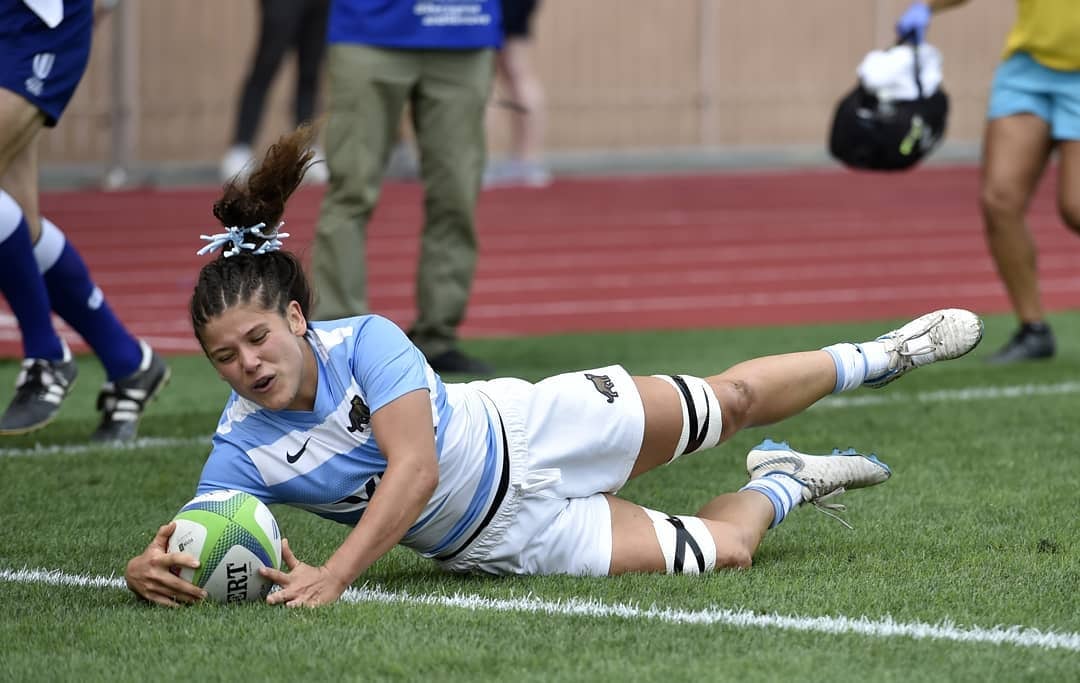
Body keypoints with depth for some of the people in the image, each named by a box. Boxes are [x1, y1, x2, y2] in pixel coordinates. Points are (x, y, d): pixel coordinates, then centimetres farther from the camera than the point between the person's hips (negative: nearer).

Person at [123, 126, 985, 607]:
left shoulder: (362, 341, -29)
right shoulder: (243, 451, -22)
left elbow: (414, 466, -37)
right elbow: (196, 540, -27)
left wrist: (335, 574, -49)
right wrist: (153, 566, -53)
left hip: (520, 434, -1)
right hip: (500, 540, 1)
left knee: (729, 400, 13)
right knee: (718, 549, -2)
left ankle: (872, 358, 45)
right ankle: (778, 486, 34)